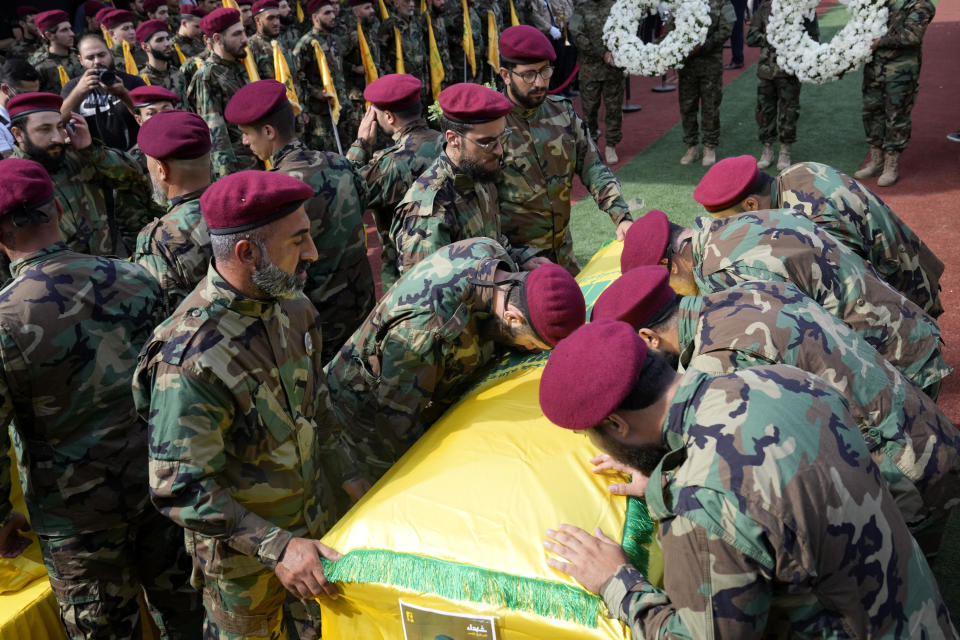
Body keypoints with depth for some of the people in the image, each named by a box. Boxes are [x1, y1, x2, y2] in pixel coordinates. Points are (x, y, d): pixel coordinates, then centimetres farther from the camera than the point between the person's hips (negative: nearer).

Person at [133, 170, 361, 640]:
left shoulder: (289, 304, -8)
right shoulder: (189, 359, -33)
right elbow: (180, 489, -29)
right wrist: (275, 547, -32)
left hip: (315, 517, 6)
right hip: (241, 548, -6)